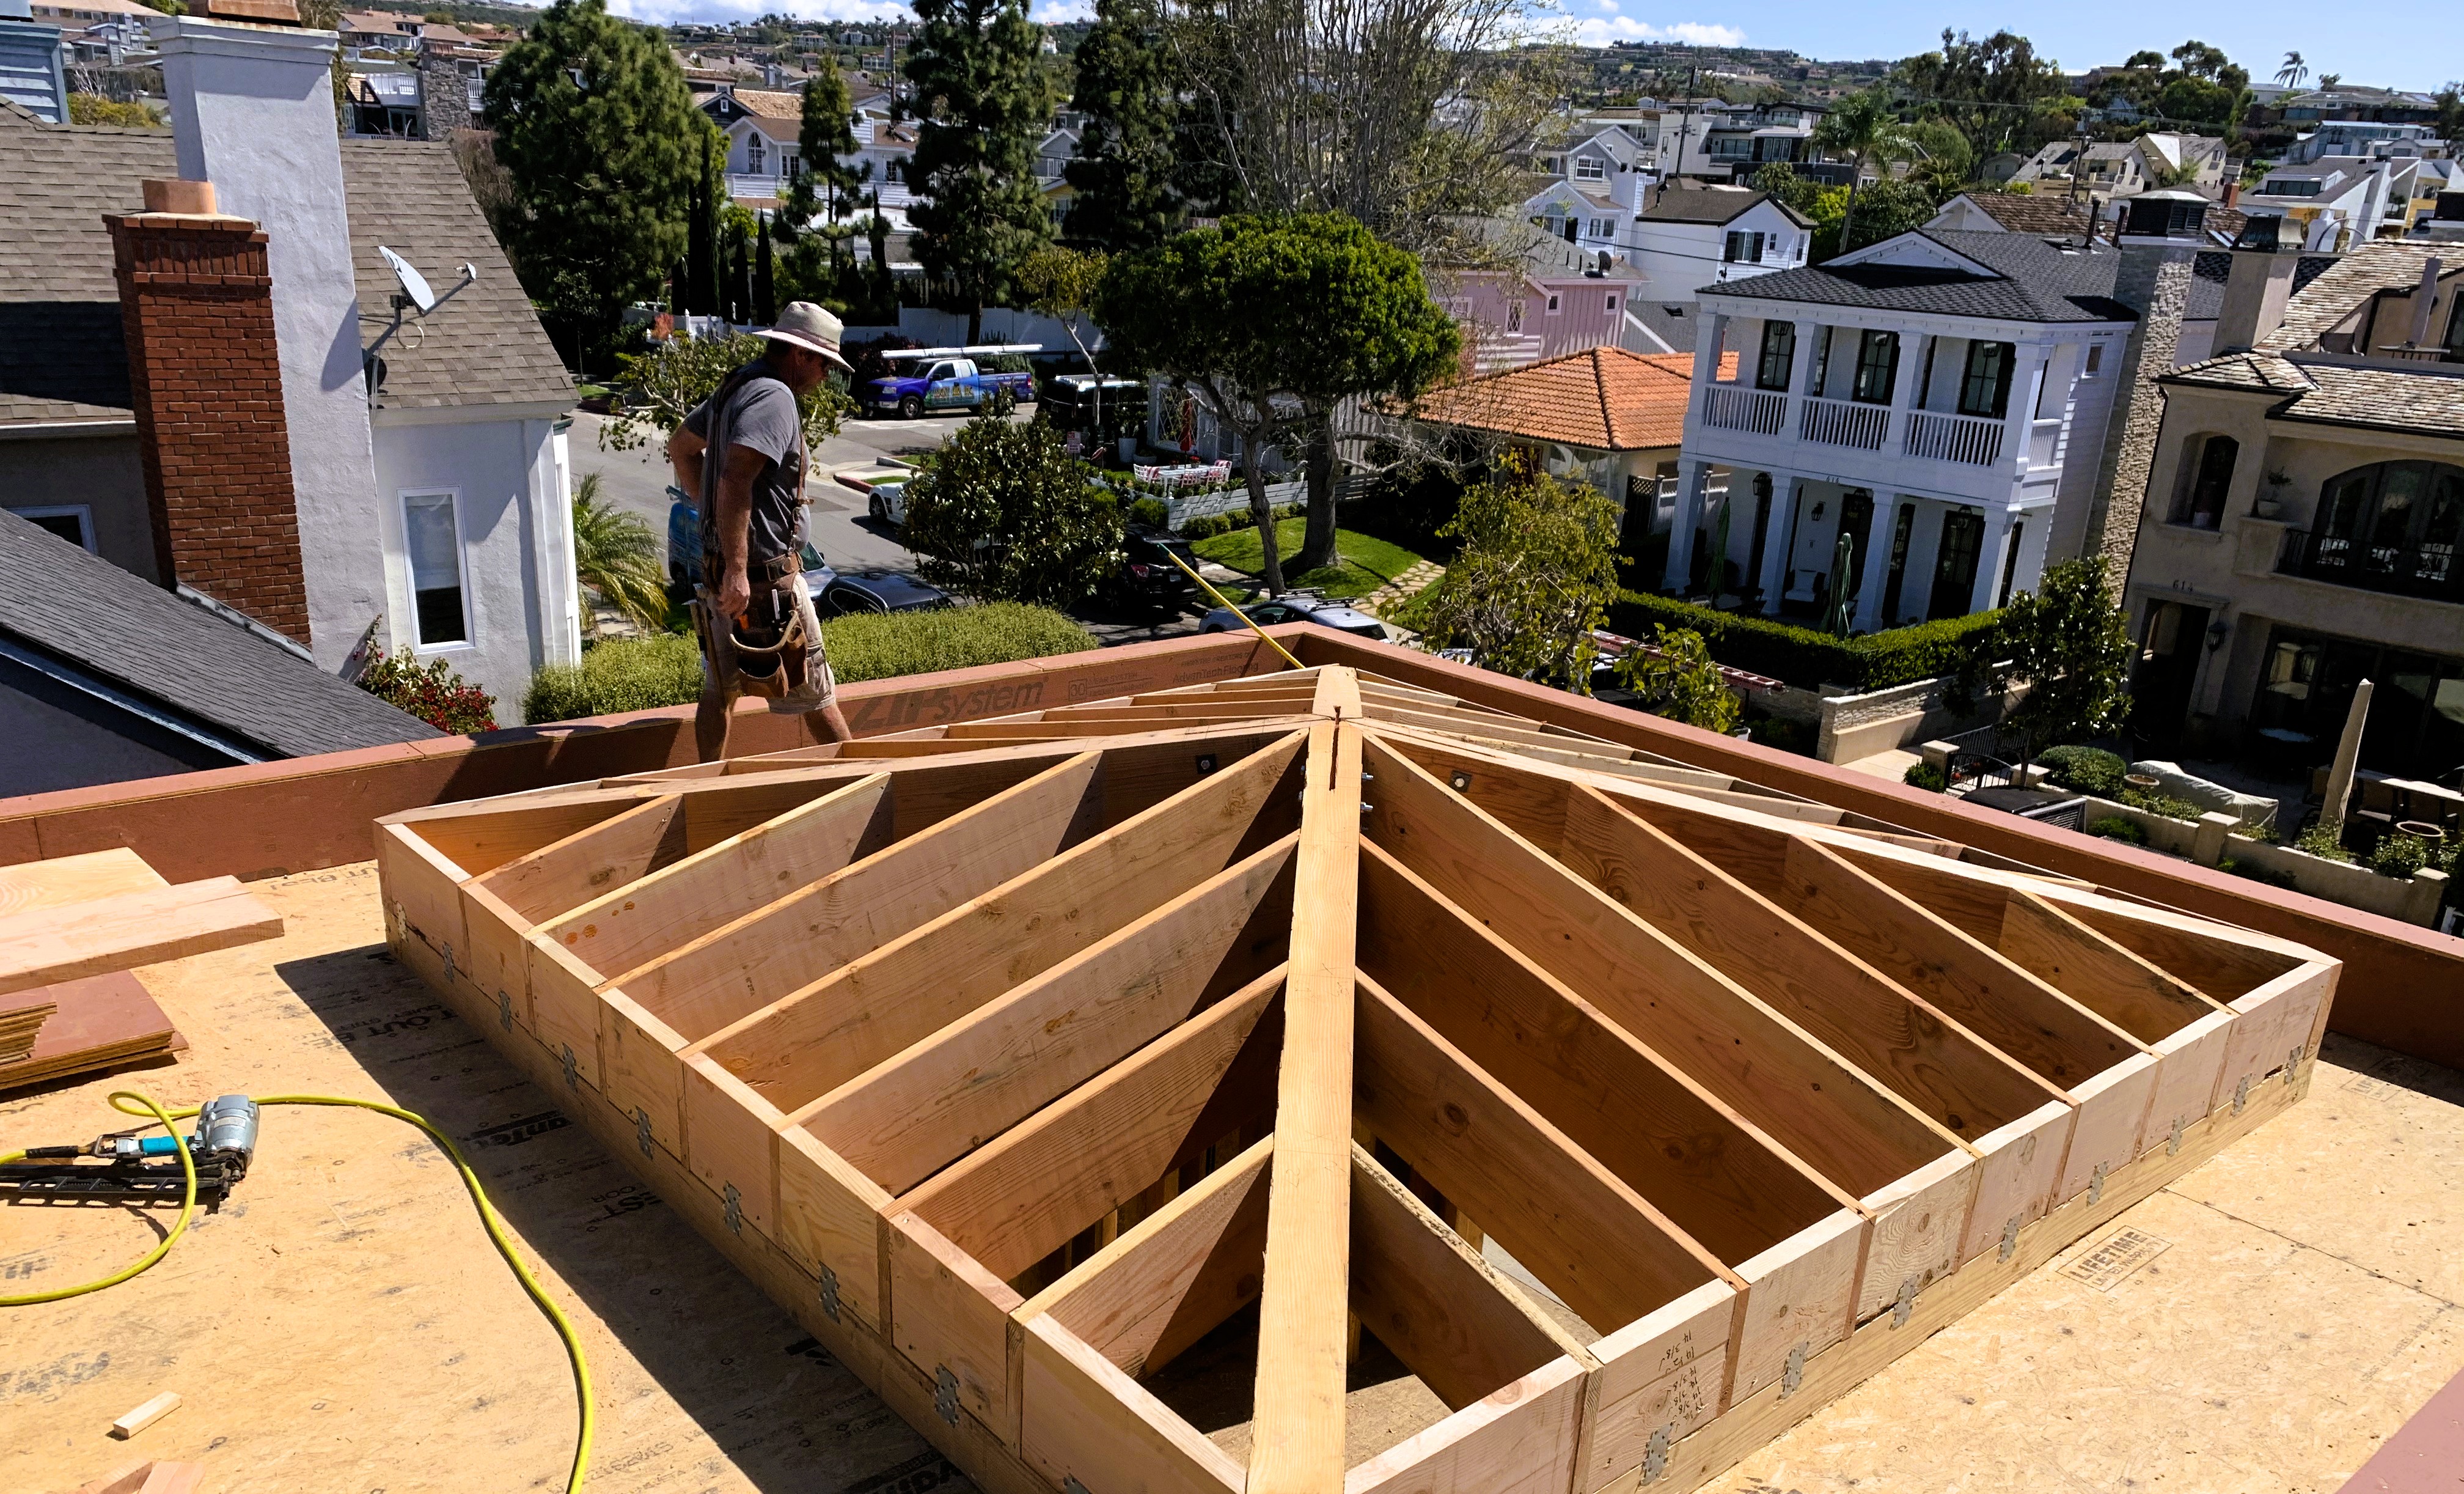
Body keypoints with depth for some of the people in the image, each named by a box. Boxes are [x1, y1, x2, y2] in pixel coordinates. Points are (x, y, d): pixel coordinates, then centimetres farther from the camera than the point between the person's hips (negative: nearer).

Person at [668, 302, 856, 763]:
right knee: (814, 691, 1)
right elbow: (735, 479, -30)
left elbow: (681, 448, 27)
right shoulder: (774, 396, -18)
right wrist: (736, 569, -31)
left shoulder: (736, 387, 14)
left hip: (718, 565, 10)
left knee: (720, 688, 16)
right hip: (764, 576, -10)